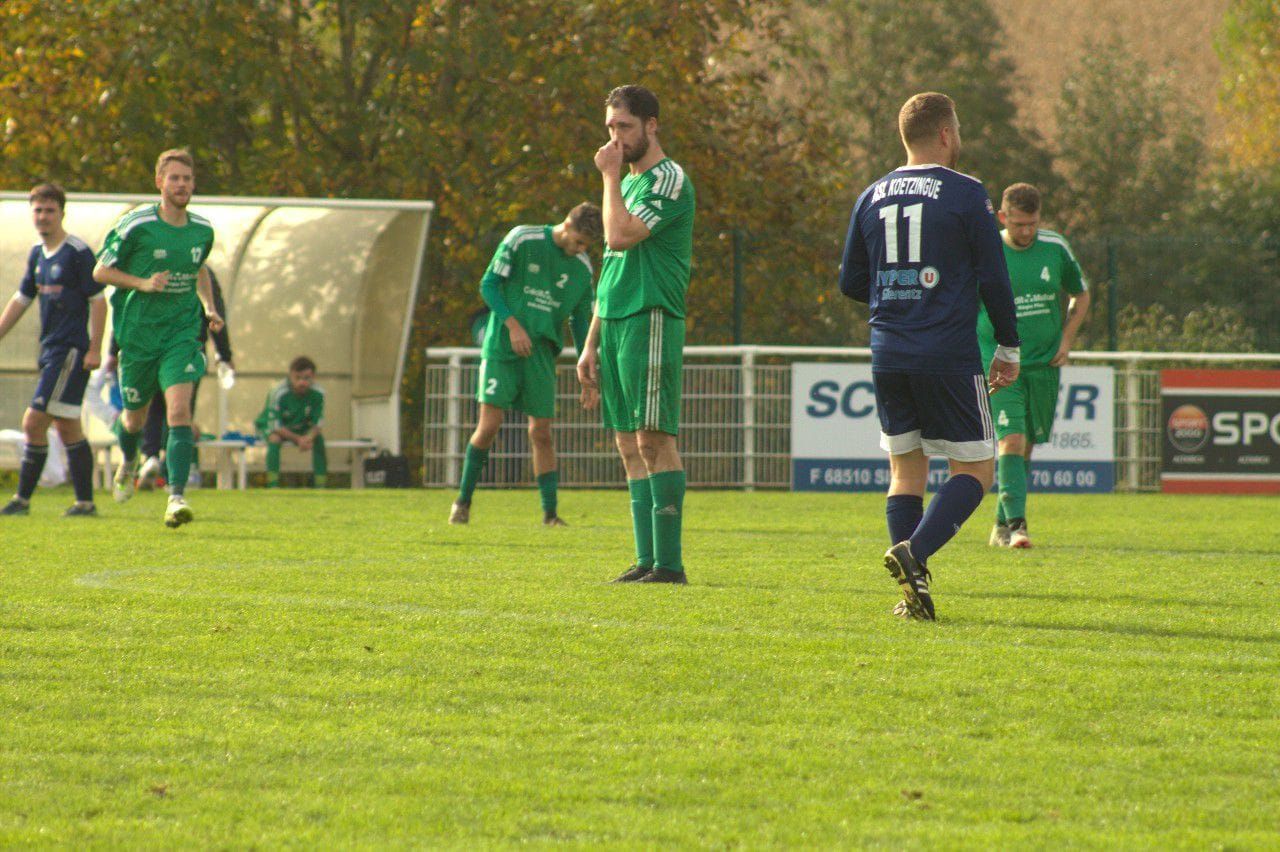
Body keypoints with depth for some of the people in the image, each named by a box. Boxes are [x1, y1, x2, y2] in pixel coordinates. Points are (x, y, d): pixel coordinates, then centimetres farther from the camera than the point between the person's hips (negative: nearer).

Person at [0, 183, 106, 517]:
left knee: (34, 422, -11)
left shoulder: (78, 252, -9)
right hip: (51, 350, 8)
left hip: (71, 351, -8)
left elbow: (98, 301, -10)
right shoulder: (38, 254, 14)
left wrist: (94, 349, -15)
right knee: (66, 428, 9)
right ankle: (85, 501, 13)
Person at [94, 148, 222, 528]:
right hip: (138, 333, -1)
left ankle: (176, 497, -24)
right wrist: (143, 284, -18)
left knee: (179, 409, -18)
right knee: (135, 417, 14)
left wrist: (209, 308, 9)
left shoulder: (202, 230, 2)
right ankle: (128, 462, 50)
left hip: (182, 332, 1)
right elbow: (101, 270, -3)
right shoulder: (136, 226, -11)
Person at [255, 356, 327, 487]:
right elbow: (276, 427, -27)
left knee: (319, 439, -24)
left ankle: (320, 487, -17)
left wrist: (309, 438, -36)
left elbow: (317, 424, -13)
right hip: (270, 427, -4)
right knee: (274, 439, -37)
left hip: (299, 429, 4)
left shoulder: (318, 394, -19)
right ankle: (273, 486, -37)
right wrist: (298, 439, -35)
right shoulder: (278, 393, -30)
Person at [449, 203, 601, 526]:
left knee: (541, 433, 0)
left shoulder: (582, 267, 7)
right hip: (501, 349, -3)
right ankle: (463, 500, 6)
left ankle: (550, 513, 5)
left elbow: (580, 318, 16)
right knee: (489, 426, -8)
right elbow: (489, 284, -3)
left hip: (541, 354, 3)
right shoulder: (522, 239, -5)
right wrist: (512, 324, -15)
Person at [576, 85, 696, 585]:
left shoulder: (669, 179, -7)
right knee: (629, 446, 6)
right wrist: (591, 345, 21)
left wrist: (610, 177, -8)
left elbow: (621, 236, -21)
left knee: (653, 438, -12)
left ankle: (669, 563, -12)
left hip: (651, 320, -9)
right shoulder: (627, 183, 20)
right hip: (615, 321, 9)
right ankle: (646, 560, 7)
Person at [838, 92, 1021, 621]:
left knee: (906, 469, 13)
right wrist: (1008, 348, 6)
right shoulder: (966, 194, -4)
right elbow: (993, 278, -4)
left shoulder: (872, 197, 9)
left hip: (888, 355, 5)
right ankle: (913, 552, -21)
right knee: (974, 469, 2)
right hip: (949, 354, -5)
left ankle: (915, 591, 4)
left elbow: (850, 283, 13)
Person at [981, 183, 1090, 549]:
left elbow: (1081, 295, 17)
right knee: (1011, 441, -18)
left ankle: (1002, 526, 24)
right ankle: (1016, 525, -24)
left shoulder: (1055, 248, 2)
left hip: (1044, 365, 4)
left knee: (1026, 447, 11)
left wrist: (1066, 340, 5)